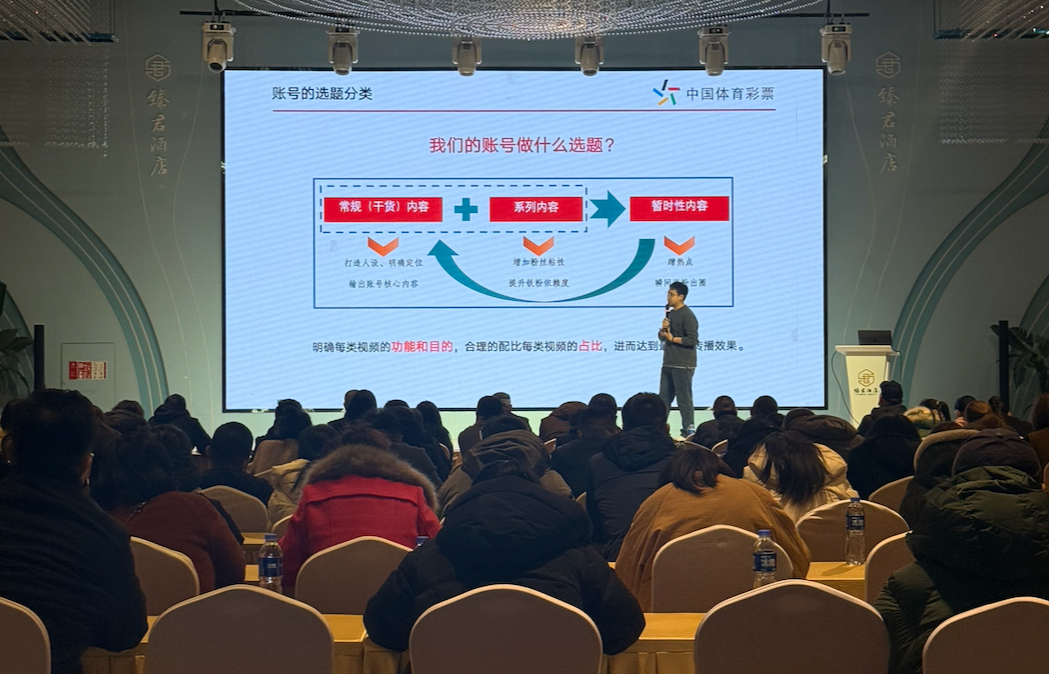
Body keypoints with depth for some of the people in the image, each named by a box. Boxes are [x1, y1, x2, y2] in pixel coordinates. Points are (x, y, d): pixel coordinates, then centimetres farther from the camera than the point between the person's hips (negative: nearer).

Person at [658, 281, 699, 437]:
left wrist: (672, 338, -12)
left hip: (682, 365, -9)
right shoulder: (669, 314, 15)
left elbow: (693, 339, -19)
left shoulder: (687, 315, -11)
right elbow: (662, 337, 18)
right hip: (668, 364, 9)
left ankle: (689, 431, 0)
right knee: (663, 398, 11)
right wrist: (663, 329, -3)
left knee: (684, 399, -5)